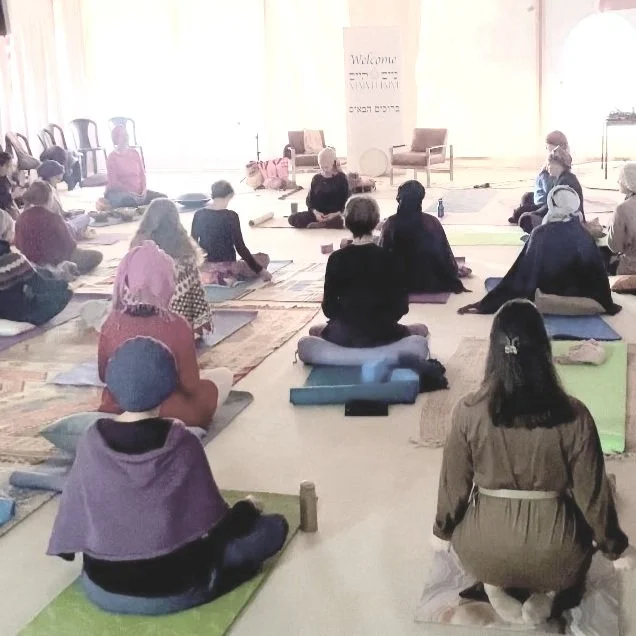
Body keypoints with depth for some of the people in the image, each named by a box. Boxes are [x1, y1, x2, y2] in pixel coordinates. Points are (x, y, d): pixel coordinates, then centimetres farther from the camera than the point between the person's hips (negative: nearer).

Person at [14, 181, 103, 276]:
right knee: (96, 255, 7)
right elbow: (69, 245, -15)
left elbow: (18, 245, 3)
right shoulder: (53, 219, -26)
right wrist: (78, 249, 8)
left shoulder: (21, 219, -8)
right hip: (54, 263, -7)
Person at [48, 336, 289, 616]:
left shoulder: (92, 442, -14)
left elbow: (74, 515, -3)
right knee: (274, 526, 9)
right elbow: (212, 518, -11)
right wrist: (246, 508, 11)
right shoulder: (182, 444, -21)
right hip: (173, 590, -1)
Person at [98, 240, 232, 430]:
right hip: (167, 416, -4)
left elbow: (103, 376, 3)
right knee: (224, 375, 14)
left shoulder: (112, 324, -12)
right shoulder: (177, 327, -22)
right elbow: (191, 387, -15)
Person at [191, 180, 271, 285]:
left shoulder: (199, 214, -3)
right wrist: (260, 270, -8)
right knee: (264, 258, 13)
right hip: (227, 267, -6)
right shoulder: (231, 216, -15)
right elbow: (240, 247, -15)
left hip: (205, 268, 6)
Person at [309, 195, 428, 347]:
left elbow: (329, 308, -3)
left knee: (314, 330, 34)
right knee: (421, 330, 28)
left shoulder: (336, 259, -8)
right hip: (382, 334, -1)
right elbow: (401, 306, -4)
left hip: (344, 336, 1)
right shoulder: (389, 258, -9)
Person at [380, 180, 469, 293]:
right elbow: (445, 253, -6)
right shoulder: (431, 222, -15)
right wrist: (455, 270, 13)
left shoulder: (390, 223, -14)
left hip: (399, 283, 2)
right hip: (431, 282, -2)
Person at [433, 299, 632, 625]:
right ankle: (547, 593, 13)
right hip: (554, 555, 0)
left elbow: (454, 483, -3)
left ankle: (493, 585, 13)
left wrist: (442, 530, 17)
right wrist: (614, 546, 13)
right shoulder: (573, 415, -16)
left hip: (485, 553, 1)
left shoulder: (468, 410, -15)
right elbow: (592, 493, -6)